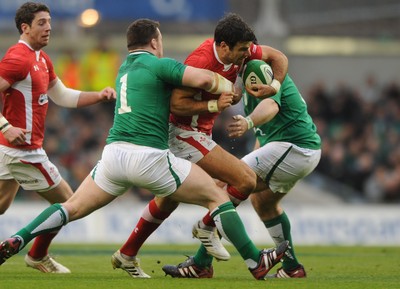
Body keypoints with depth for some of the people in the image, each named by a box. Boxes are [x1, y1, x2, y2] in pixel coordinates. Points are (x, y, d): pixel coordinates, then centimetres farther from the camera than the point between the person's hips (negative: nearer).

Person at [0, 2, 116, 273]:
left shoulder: (42, 59, 14)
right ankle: (38, 256, 17)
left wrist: (99, 96, 11)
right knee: (66, 201, 3)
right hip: (23, 148, -10)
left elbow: (63, 96, 22)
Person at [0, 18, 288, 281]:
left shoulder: (125, 69, 23)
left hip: (114, 153, 6)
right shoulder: (158, 65, -1)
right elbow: (204, 79, -15)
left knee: (73, 207, 14)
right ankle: (256, 262, 4)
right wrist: (230, 89, 5)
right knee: (216, 195, 5)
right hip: (148, 156, -6)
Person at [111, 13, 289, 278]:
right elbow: (176, 104, -27)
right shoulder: (202, 62, -28)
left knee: (169, 199, 21)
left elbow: (278, 57, 11)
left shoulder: (239, 52, -3)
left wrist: (274, 85, -5)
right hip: (185, 133, -9)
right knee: (246, 180, -16)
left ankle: (126, 255, 31)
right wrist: (214, 105, -32)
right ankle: (207, 227, 4)